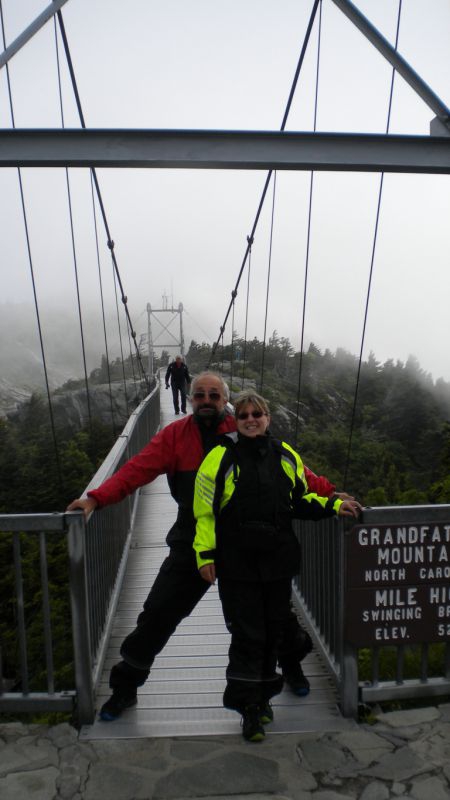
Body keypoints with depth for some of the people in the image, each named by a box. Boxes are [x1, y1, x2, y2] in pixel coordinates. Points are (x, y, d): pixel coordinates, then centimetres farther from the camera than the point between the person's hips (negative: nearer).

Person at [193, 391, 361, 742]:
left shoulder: (286, 456, 7)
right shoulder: (222, 456, -6)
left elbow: (301, 500, 16)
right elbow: (205, 509, -5)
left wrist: (334, 506, 3)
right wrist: (205, 554, -9)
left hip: (278, 561, 4)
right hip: (237, 564, -4)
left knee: (273, 631, 15)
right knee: (247, 634, 2)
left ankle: (263, 695, 37)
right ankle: (249, 707, 21)